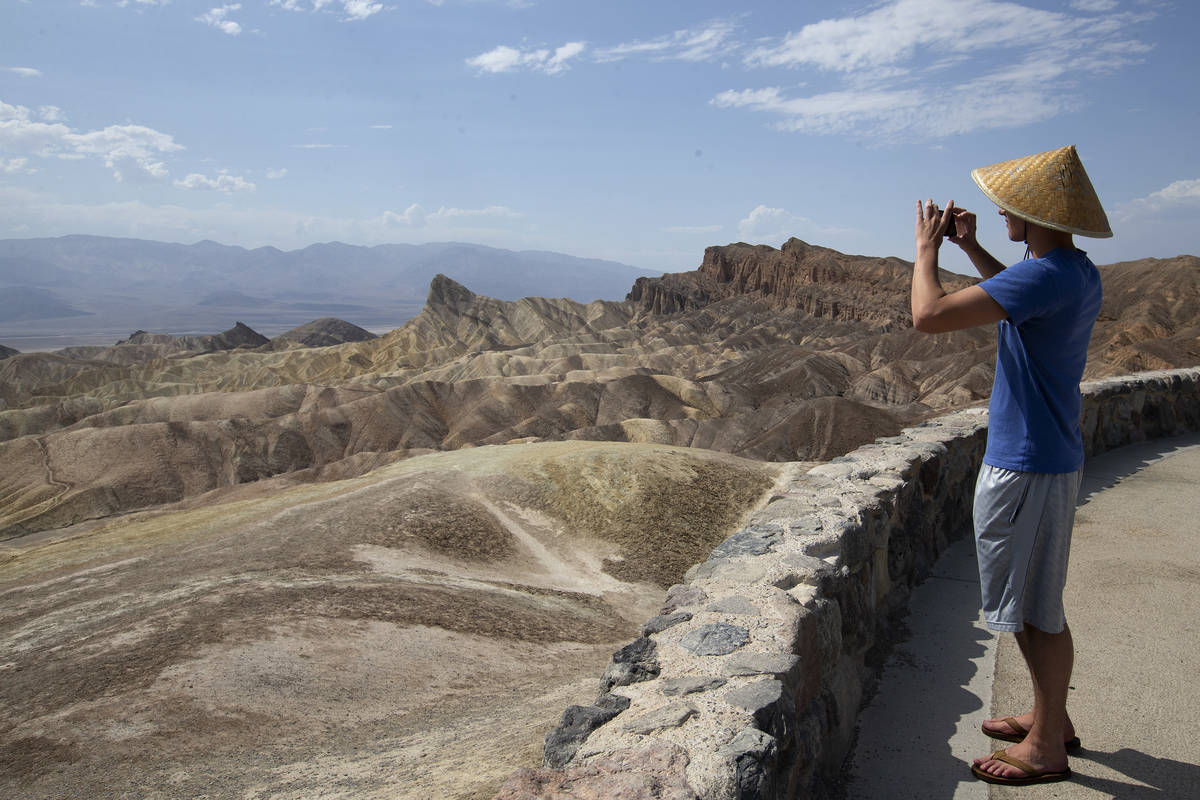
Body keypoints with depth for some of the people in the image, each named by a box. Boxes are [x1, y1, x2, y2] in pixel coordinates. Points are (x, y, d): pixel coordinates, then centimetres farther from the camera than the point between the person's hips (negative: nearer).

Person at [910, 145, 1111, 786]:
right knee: (1038, 605, 20)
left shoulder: (1045, 274, -23)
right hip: (1049, 459, 10)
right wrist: (970, 249, 18)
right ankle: (1051, 719, 35)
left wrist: (926, 248, -9)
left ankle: (1045, 750, 17)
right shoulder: (1077, 273, 8)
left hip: (1024, 468, -10)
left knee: (1035, 611, 2)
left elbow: (929, 316, -27)